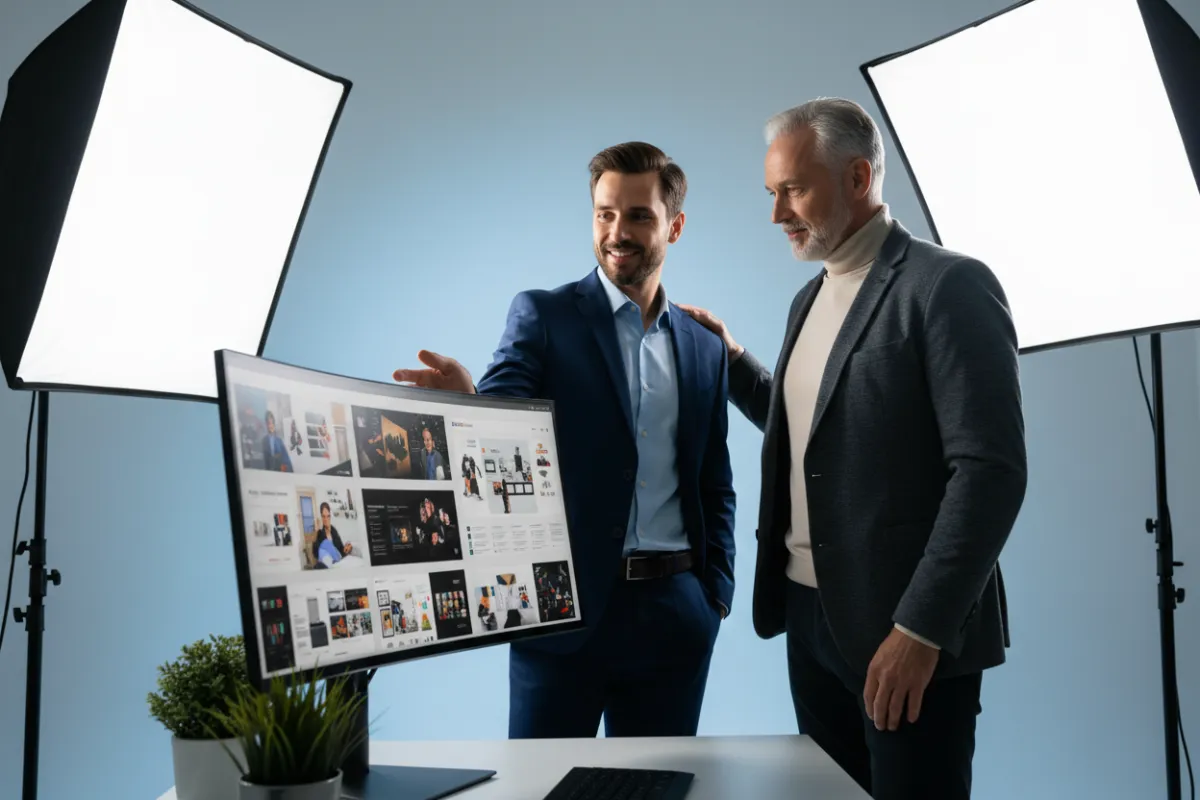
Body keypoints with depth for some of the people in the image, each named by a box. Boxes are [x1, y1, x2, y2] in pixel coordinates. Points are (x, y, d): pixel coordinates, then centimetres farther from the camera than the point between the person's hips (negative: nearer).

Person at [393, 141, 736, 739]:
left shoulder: (705, 348, 12)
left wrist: (716, 591, 6)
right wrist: (465, 402, -34)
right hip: (564, 603, -3)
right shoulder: (542, 315, 2)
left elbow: (714, 486, 16)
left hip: (674, 615, 3)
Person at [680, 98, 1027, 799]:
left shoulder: (948, 286, -12)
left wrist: (921, 629, -20)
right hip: (810, 616, 8)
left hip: (907, 632, -7)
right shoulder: (811, 300, 14)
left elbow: (991, 471, -18)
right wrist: (731, 363, 11)